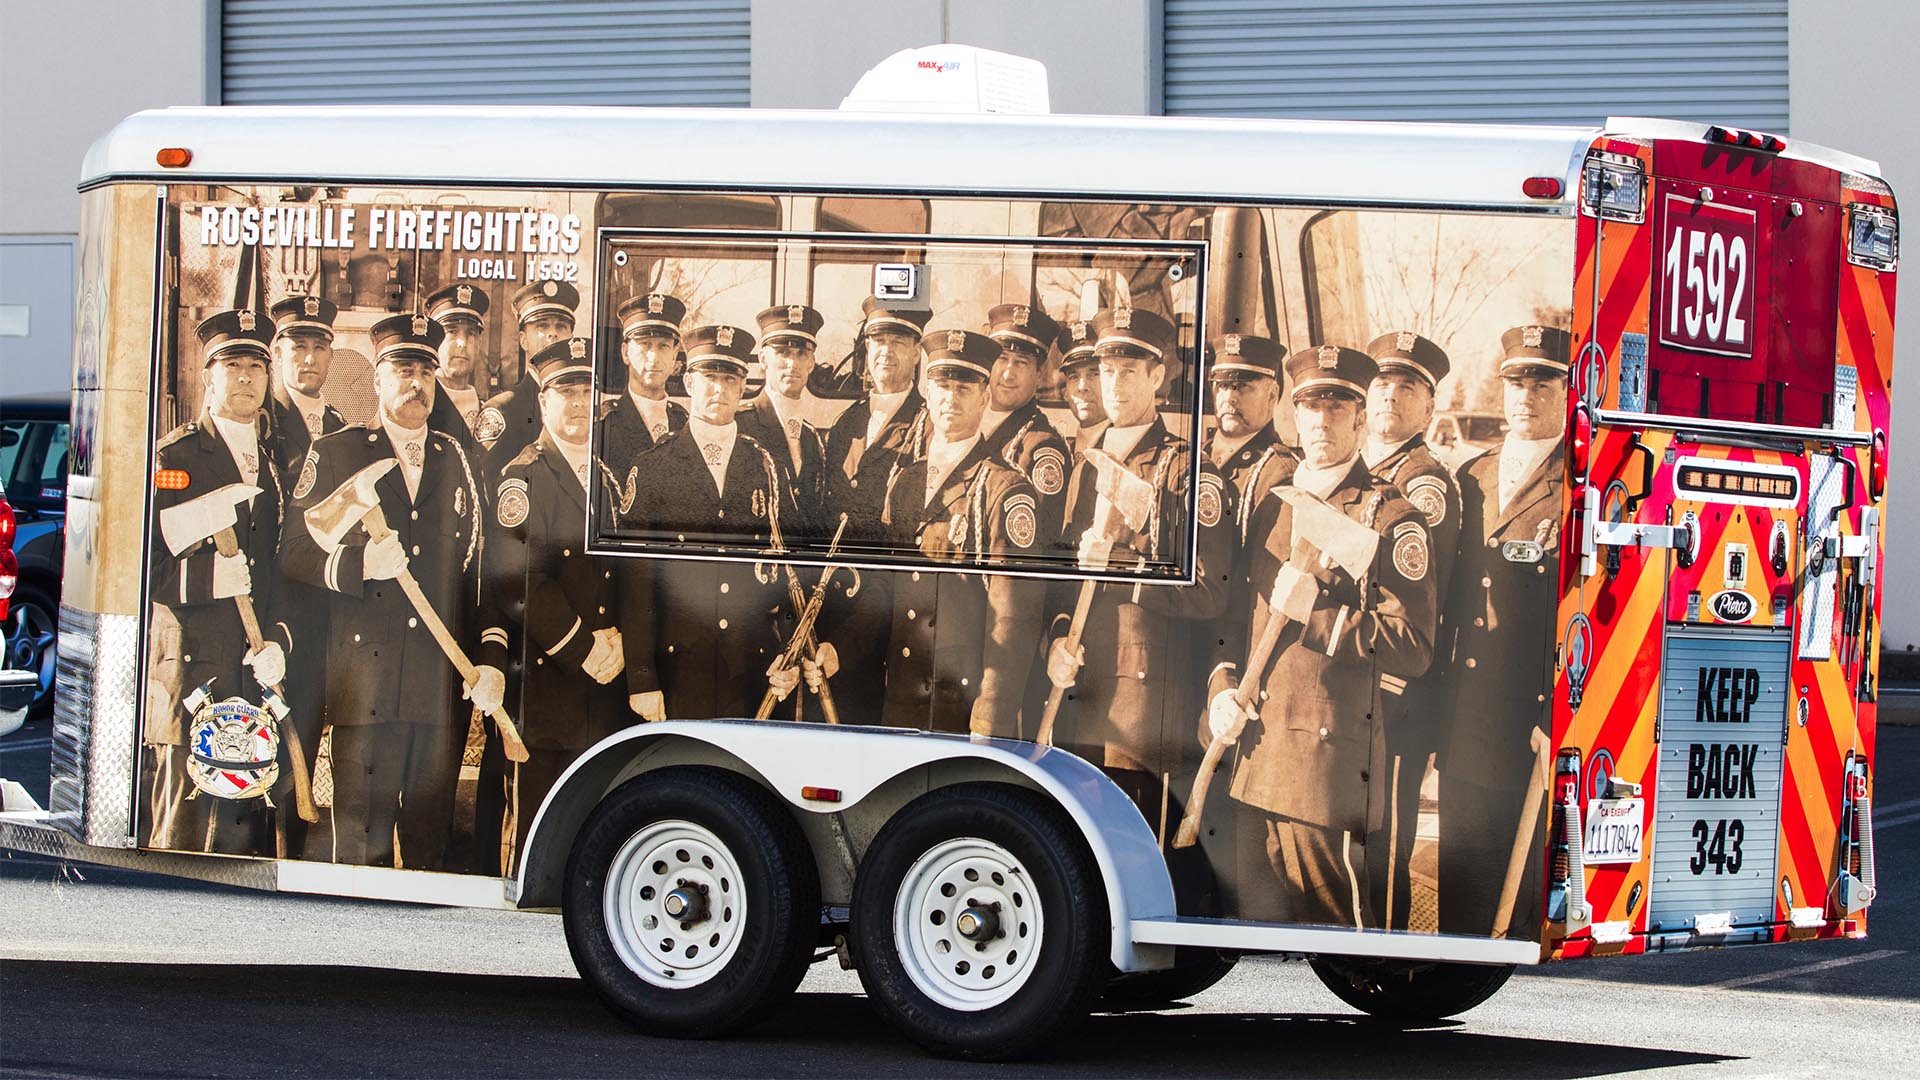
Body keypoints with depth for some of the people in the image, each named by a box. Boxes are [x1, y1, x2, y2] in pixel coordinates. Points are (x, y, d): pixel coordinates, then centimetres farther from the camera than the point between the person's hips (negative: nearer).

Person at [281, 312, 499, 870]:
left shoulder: (457, 462, 18)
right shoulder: (334, 454, 9)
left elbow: (482, 568, 16)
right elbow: (293, 552, 2)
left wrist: (491, 658, 5)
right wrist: (358, 564, -17)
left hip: (444, 683, 3)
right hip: (364, 674, -3)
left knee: (432, 841, 2)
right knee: (362, 841, -6)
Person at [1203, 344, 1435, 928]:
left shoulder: (1390, 518, -4)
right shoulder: (1273, 506, 16)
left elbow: (1412, 649, -11)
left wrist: (1315, 611, -17)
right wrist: (1223, 689, 7)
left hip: (1328, 755, -6)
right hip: (1255, 752, 6)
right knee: (1257, 918, 10)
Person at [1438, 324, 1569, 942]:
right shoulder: (1471, 480, 15)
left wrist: (1557, 725, -17)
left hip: (1542, 746, -6)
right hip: (1468, 742, 6)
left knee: (1539, 912, -2)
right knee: (1463, 908, 10)